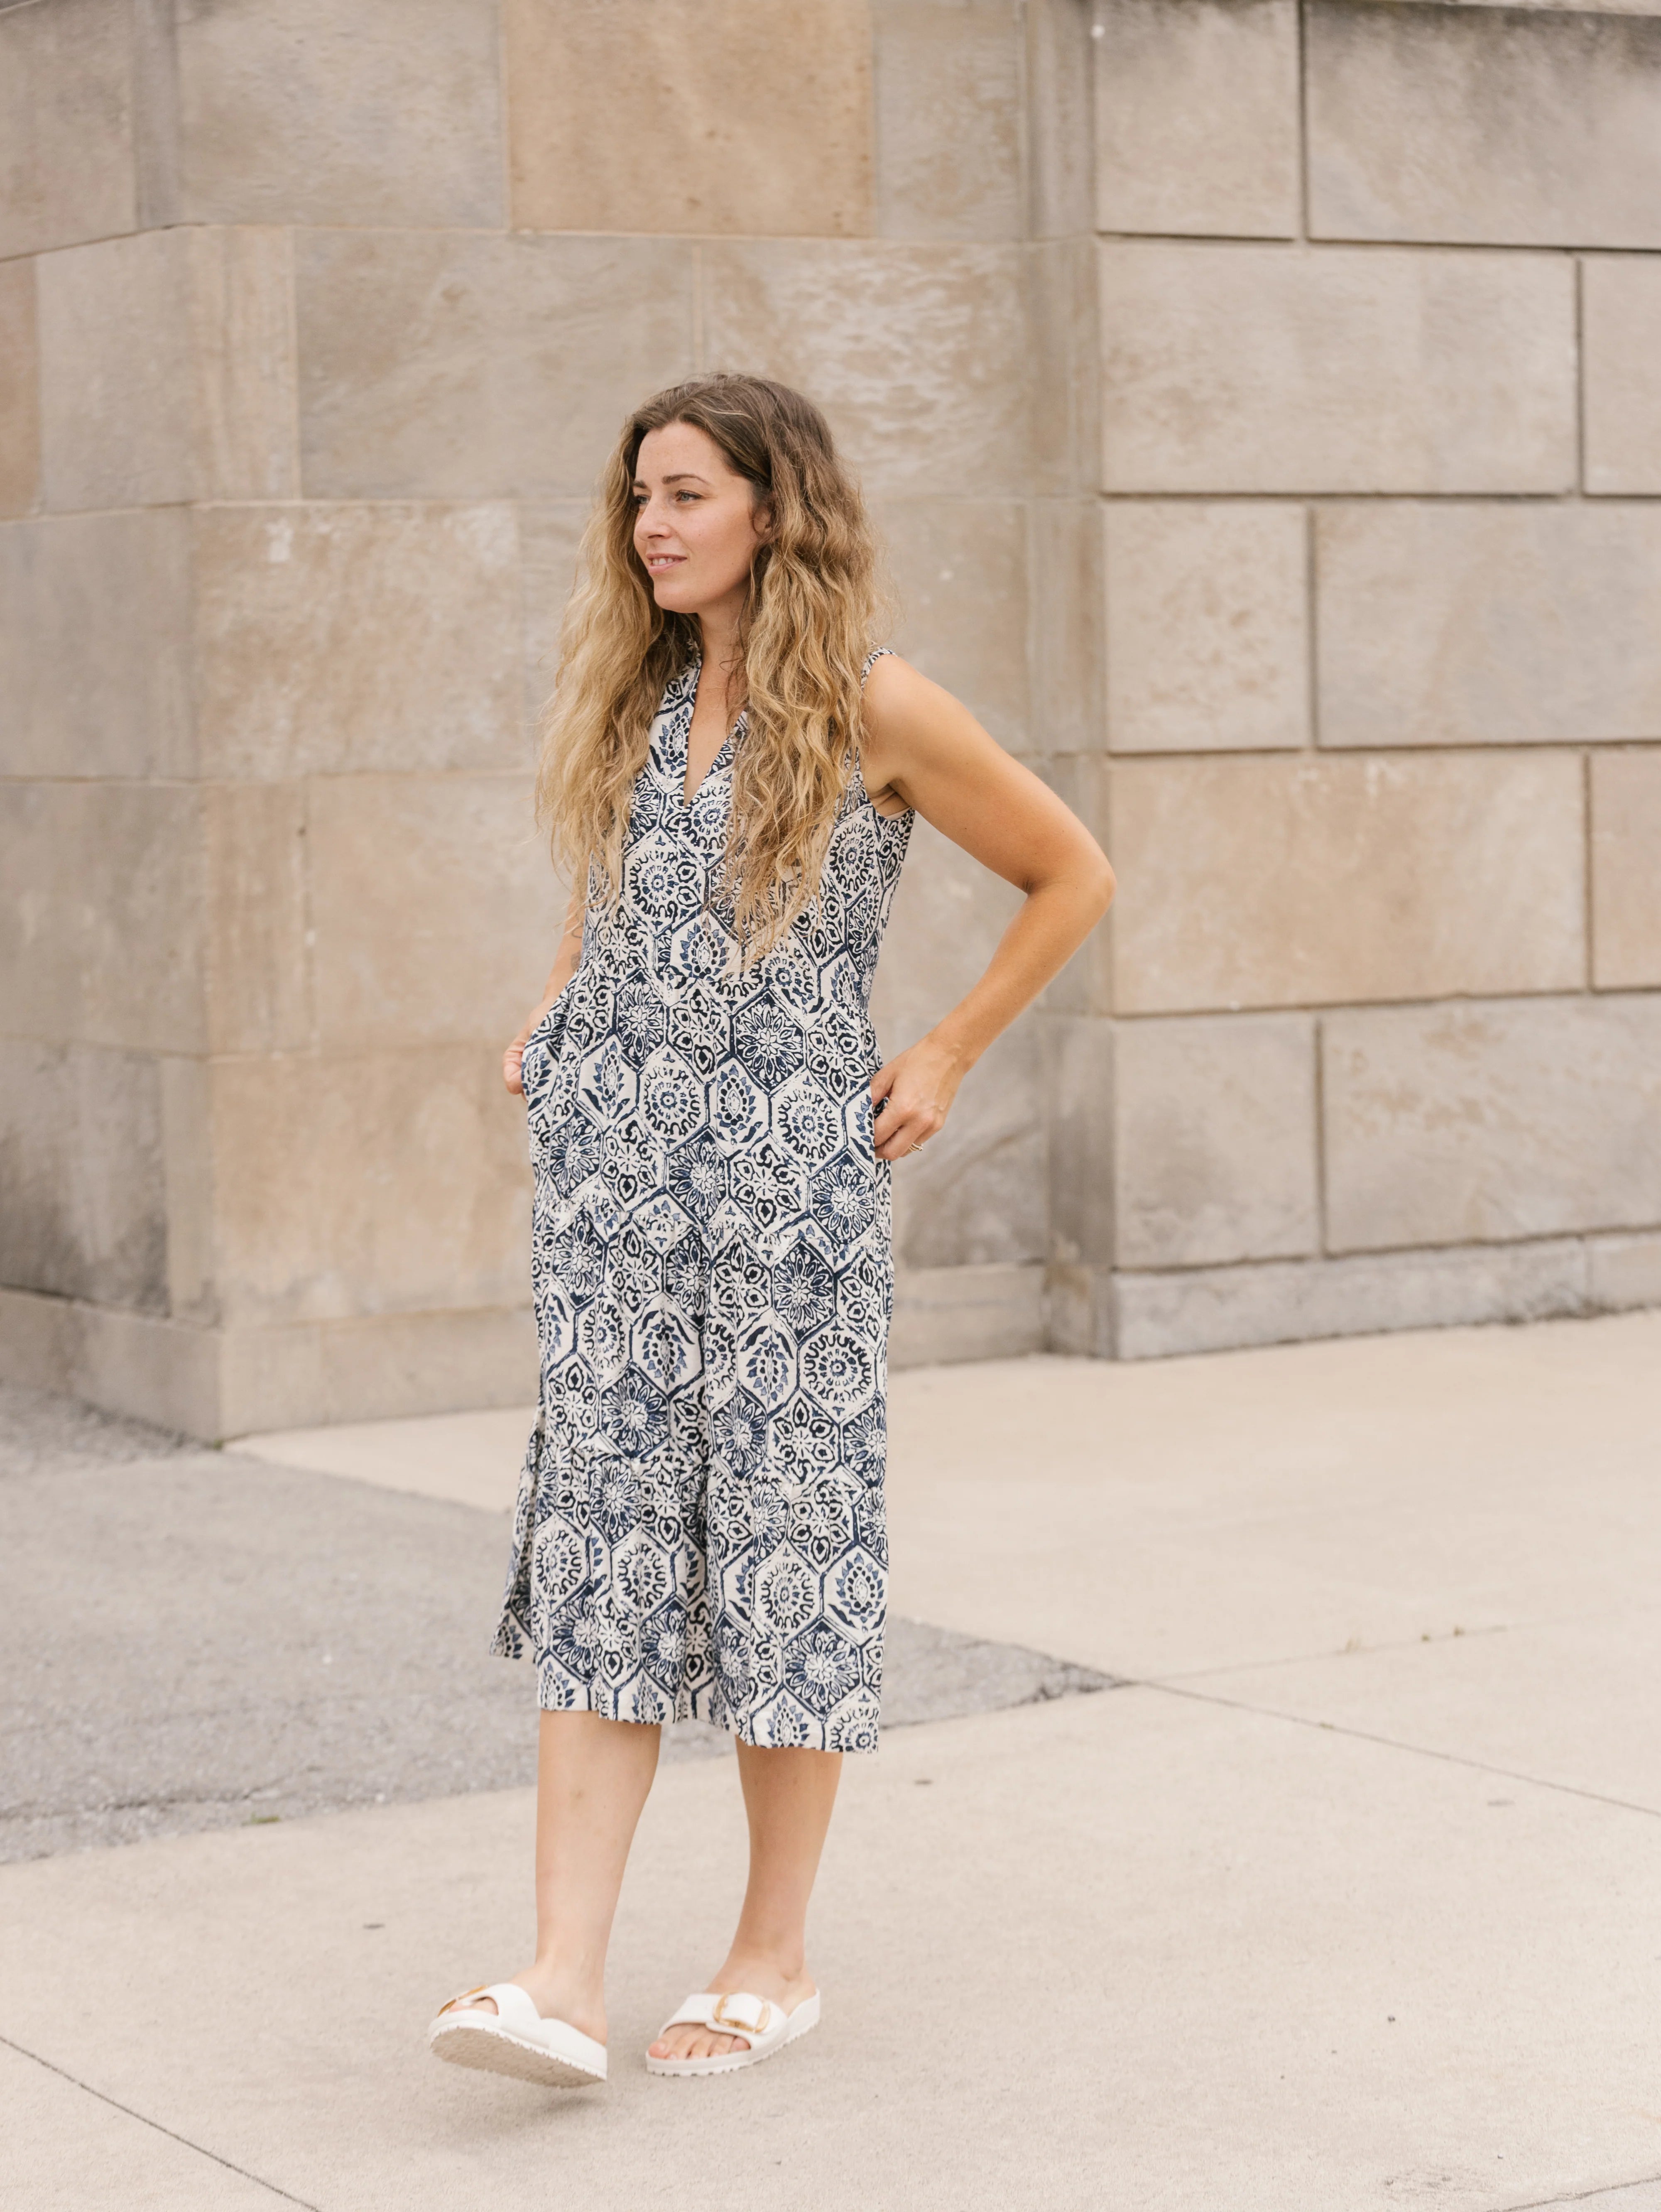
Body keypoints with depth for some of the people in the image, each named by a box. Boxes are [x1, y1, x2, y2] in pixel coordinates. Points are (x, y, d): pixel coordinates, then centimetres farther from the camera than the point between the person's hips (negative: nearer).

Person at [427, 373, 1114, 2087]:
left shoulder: (875, 709, -4)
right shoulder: (631, 699, 12)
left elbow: (1072, 876, 4)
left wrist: (945, 1059, 1)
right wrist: (553, 1012, 16)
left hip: (789, 1170, -4)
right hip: (611, 1163, 5)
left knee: (781, 1535, 2)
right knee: (603, 1536, -2)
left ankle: (774, 1960, 14)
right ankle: (564, 1980, -6)